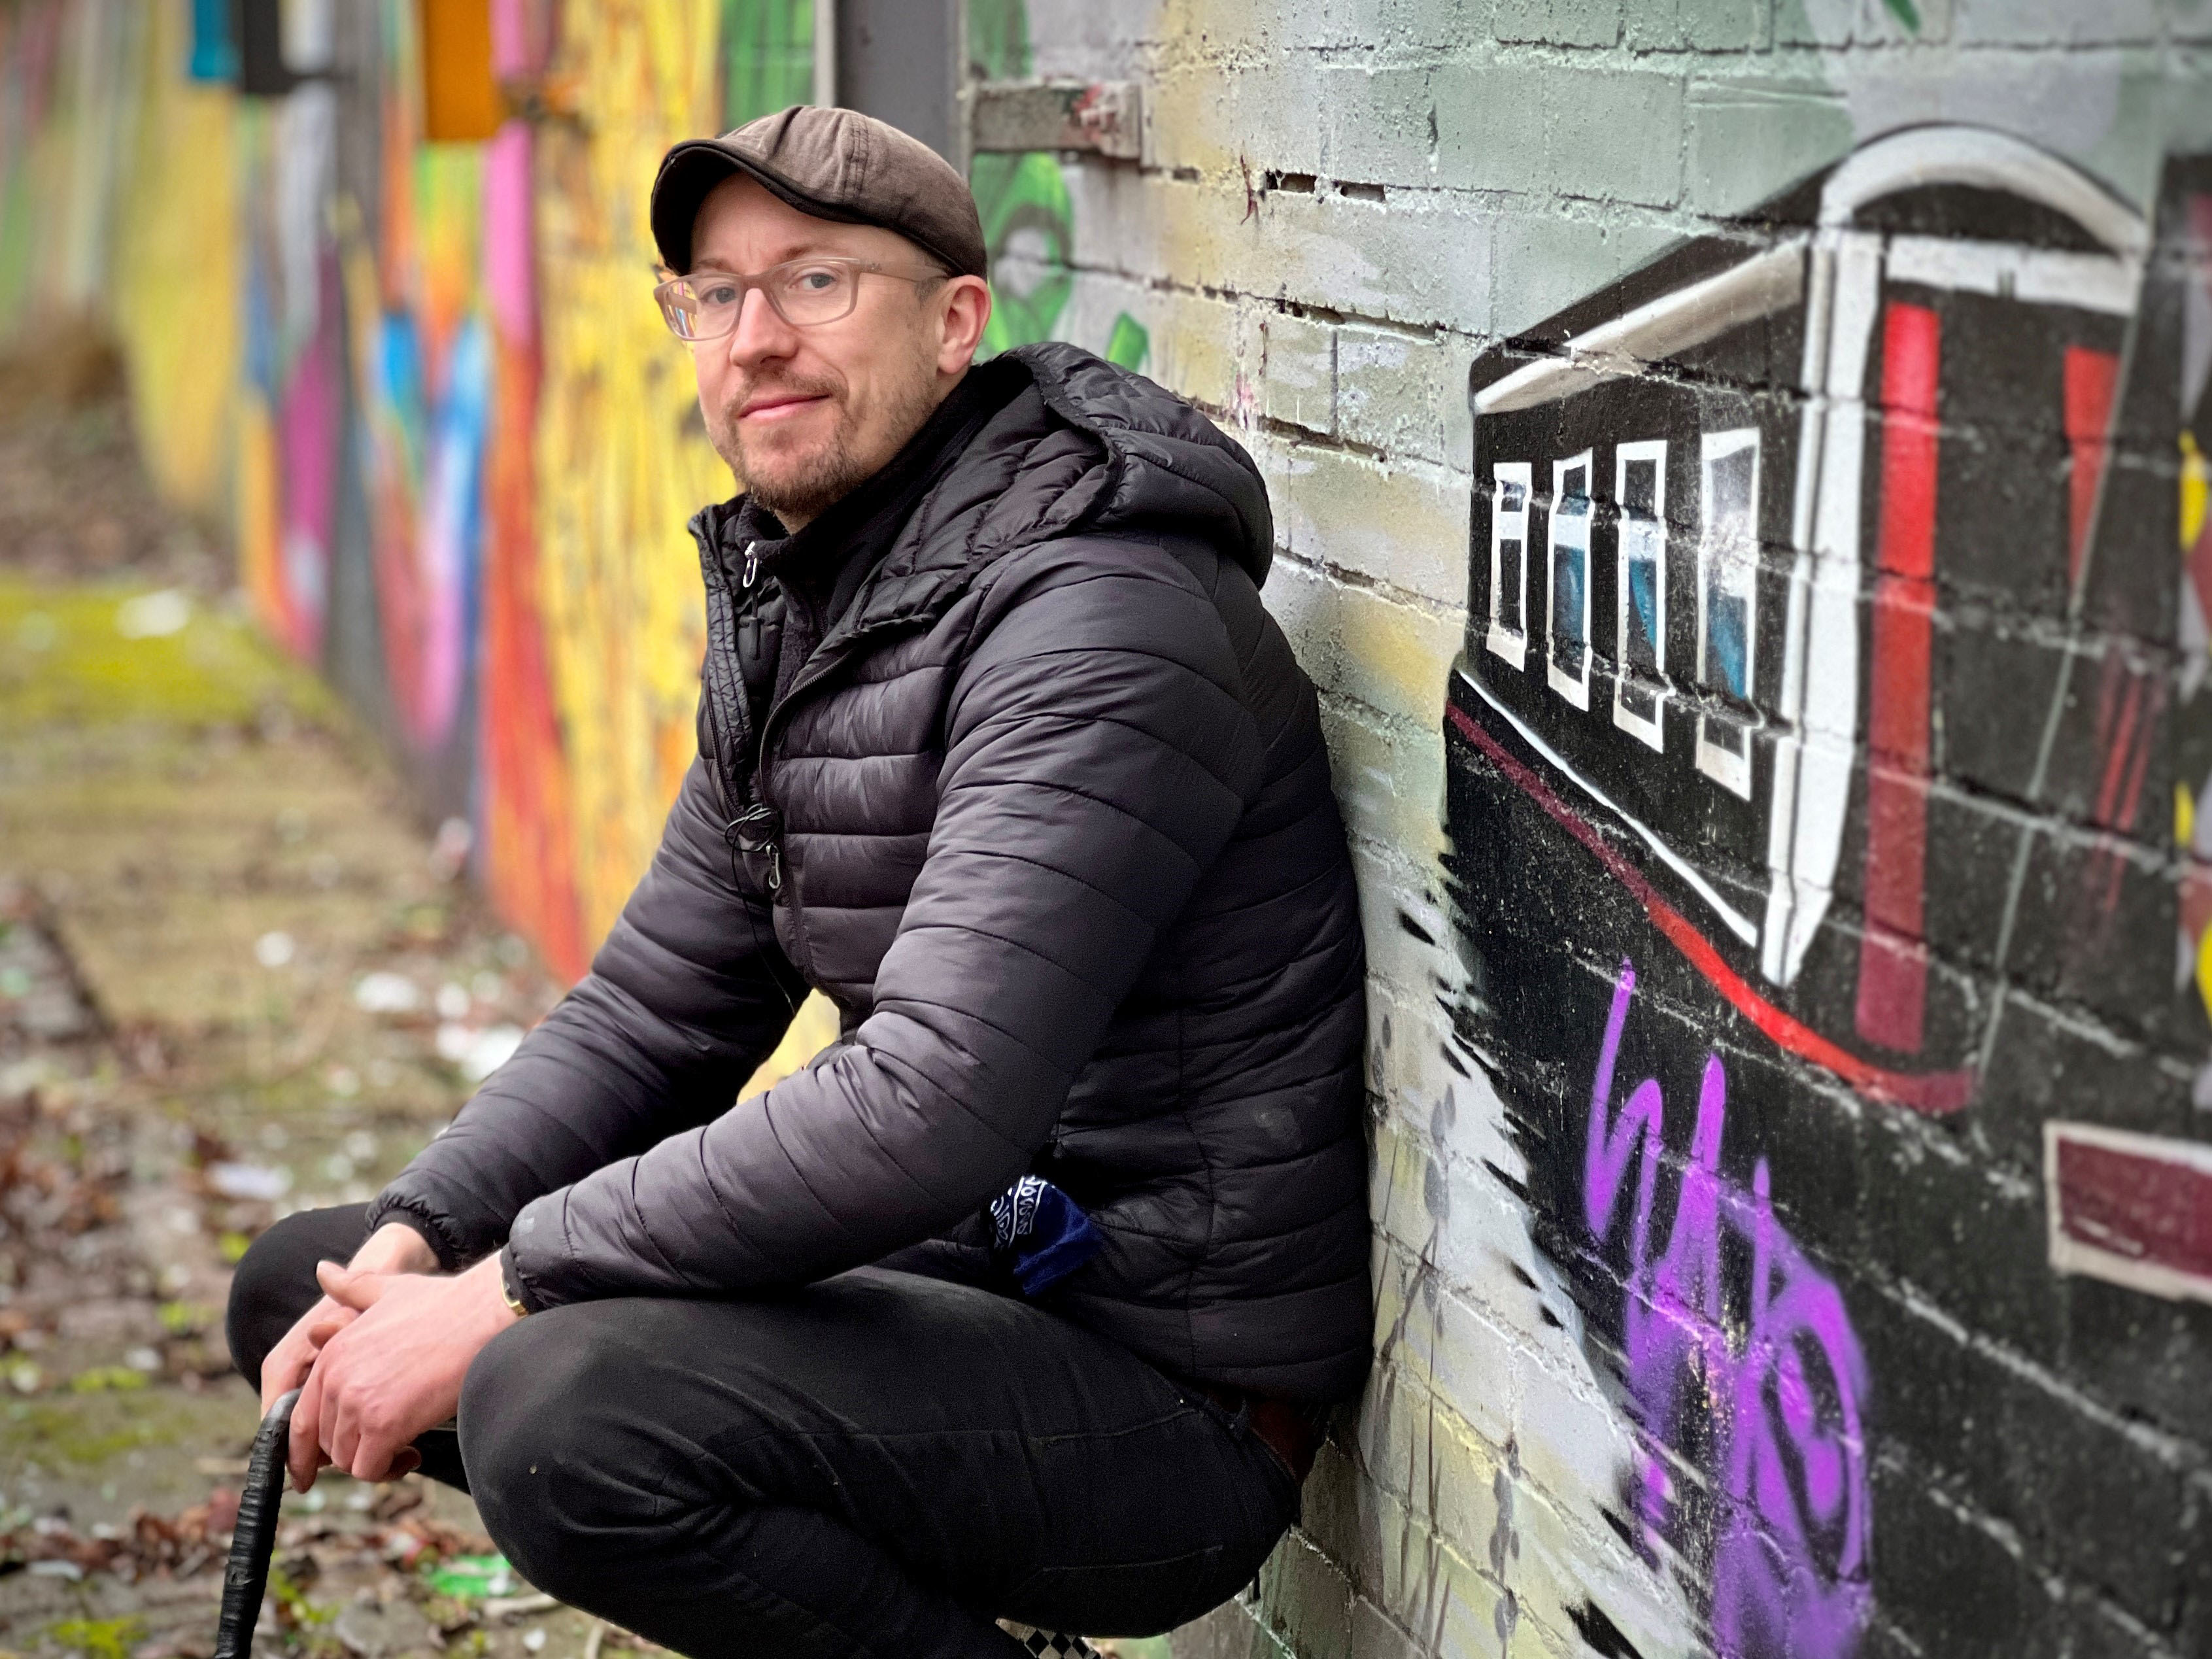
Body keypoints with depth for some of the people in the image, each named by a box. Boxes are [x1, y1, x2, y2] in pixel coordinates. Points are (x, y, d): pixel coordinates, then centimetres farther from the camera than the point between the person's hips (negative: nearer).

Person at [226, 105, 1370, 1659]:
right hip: (943, 1275, 10)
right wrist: (414, 1242, -3)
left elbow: (930, 1108, -30)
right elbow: (655, 1013, 15)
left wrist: (506, 1290, -24)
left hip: (1159, 1390, -10)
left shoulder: (1095, 619, -21)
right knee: (299, 1287, 12)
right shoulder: (793, 600, 10)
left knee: (563, 1405, -33)